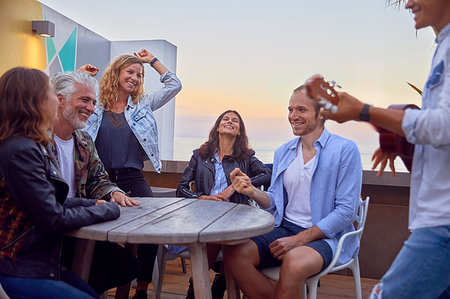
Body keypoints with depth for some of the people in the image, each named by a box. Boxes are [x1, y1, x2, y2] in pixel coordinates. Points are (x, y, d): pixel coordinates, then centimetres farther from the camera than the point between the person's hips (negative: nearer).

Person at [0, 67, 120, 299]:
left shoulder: (36, 147, 8)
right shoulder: (20, 152, -23)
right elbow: (54, 220, -22)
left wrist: (94, 203, 0)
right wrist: (108, 210, -11)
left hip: (37, 263, 9)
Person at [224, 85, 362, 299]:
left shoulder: (345, 150, -6)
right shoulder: (282, 152, 12)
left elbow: (346, 211, -11)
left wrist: (298, 239, -16)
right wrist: (251, 191, -8)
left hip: (325, 235, -5)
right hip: (285, 228, 5)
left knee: (294, 262, -37)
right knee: (234, 254, -19)